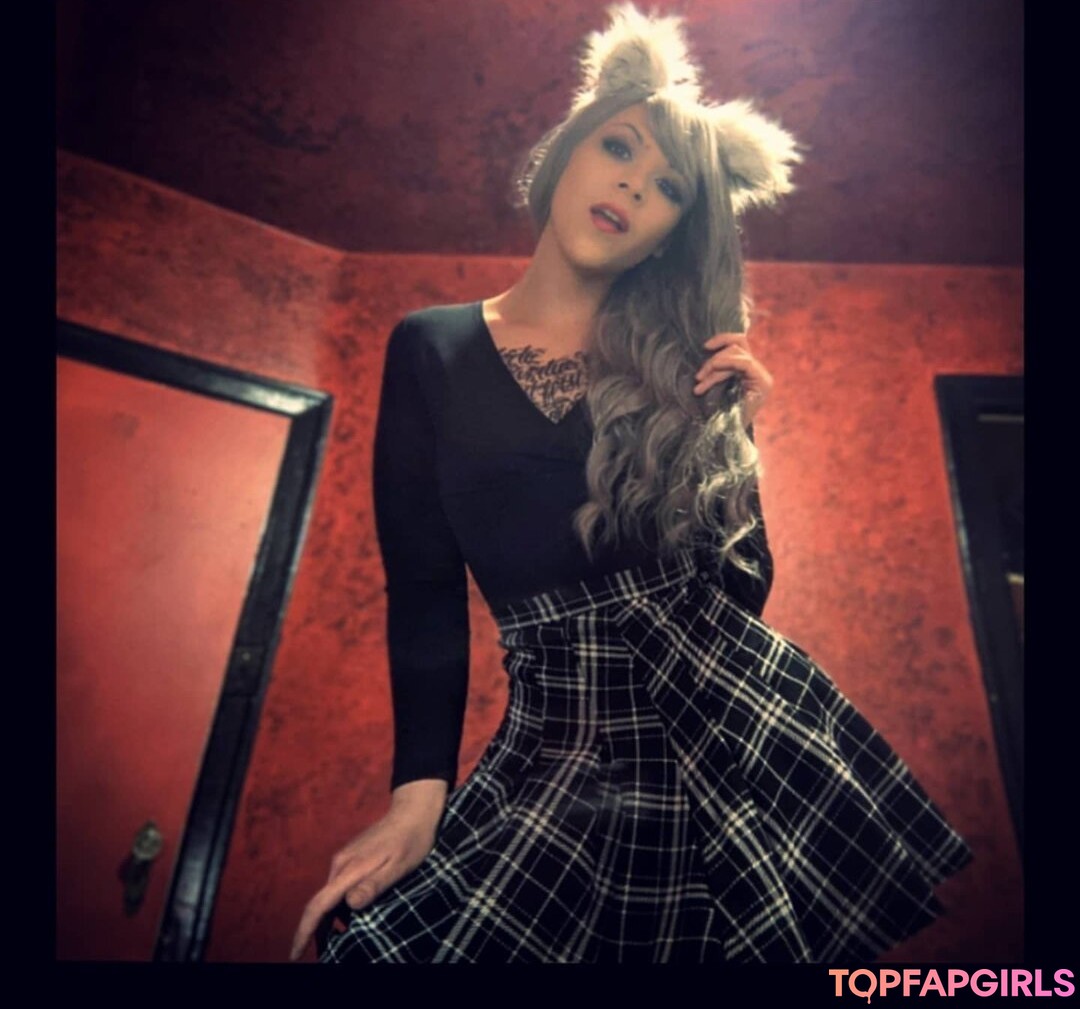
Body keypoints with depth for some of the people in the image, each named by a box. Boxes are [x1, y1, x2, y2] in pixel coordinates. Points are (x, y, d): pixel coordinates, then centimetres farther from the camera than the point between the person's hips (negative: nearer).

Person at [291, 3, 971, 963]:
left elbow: (741, 592, 1)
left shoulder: (684, 372, 3)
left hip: (743, 734, 1)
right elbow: (424, 592, -3)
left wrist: (737, 436, -10)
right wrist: (420, 791, -10)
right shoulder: (432, 351, 0)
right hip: (557, 752, 0)